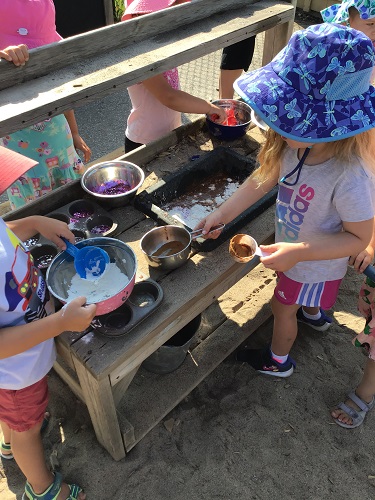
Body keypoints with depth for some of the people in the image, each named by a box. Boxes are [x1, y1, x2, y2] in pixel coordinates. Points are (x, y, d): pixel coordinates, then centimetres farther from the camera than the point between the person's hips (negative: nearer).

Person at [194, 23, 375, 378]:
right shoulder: (297, 145, -24)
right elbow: (262, 180, -11)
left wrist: (299, 252, -40)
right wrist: (221, 214, -16)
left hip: (316, 263, -5)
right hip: (293, 248, 6)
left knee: (283, 308, 17)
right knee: (305, 296, 35)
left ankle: (278, 361, 49)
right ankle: (314, 312, 71)